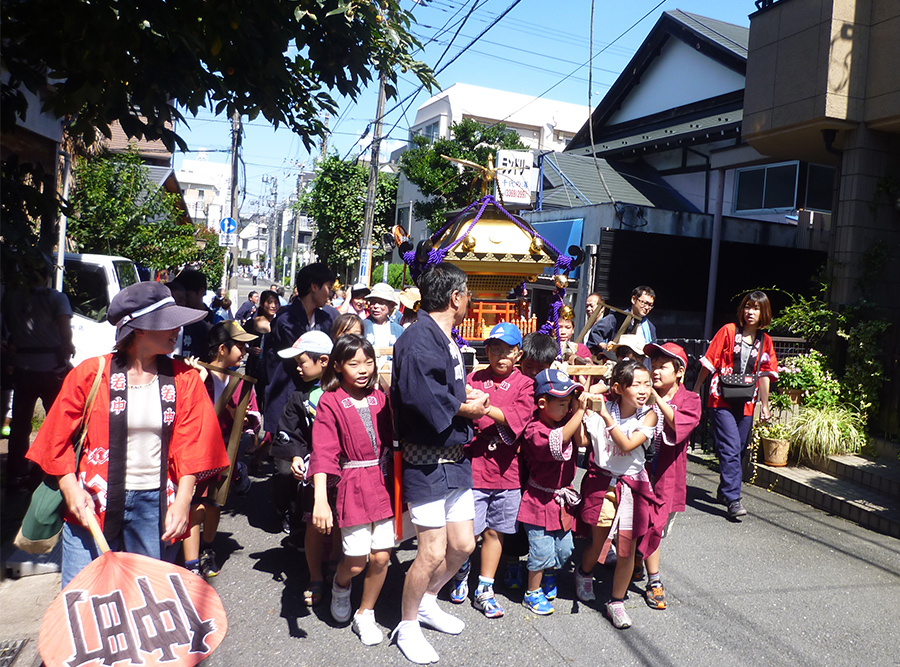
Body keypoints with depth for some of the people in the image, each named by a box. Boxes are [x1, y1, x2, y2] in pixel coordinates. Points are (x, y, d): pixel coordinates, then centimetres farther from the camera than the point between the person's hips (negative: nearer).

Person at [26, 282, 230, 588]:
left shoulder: (184, 379, 1)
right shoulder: (91, 373, -2)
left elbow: (191, 448, -1)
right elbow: (59, 438, 3)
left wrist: (182, 502, -8)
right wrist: (71, 489, -7)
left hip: (155, 505, 1)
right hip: (92, 504, -1)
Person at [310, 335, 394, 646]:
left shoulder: (380, 398, 7)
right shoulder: (330, 402, -6)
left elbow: (392, 437, 12)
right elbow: (323, 452, -13)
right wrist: (320, 500, -22)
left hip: (384, 481, 4)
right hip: (354, 485, -3)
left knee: (381, 556, 5)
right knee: (356, 561, -1)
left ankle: (365, 614, 28)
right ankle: (340, 585, 36)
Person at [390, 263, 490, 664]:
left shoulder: (448, 340, 13)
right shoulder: (418, 338, -18)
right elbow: (422, 398, -30)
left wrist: (469, 398, -1)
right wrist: (467, 408, -15)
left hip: (456, 458, 9)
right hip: (427, 462, -9)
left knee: (463, 545, 15)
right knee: (433, 552, -1)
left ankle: (427, 602, 38)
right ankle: (408, 627, 22)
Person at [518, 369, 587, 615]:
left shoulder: (564, 421, 4)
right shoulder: (534, 430, -21)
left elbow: (579, 442, -7)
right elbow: (558, 441, -37)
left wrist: (577, 410, -14)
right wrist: (579, 412, -38)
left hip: (562, 499, 7)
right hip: (540, 500, -7)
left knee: (564, 549, 15)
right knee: (542, 550, 1)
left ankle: (549, 577, 45)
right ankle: (532, 593, 23)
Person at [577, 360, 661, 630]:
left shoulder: (648, 415, -8)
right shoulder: (602, 408, -9)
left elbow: (627, 445, -21)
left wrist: (607, 417, -29)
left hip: (632, 485, 1)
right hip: (601, 482, 0)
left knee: (627, 549, 3)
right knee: (599, 542, 10)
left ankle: (616, 602, 23)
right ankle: (584, 573, 44)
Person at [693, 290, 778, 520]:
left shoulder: (765, 341, 8)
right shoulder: (728, 331, -2)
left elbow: (764, 375, 10)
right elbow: (709, 363, 1)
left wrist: (764, 405, 8)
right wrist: (695, 391, 3)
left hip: (746, 403, 4)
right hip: (722, 400, -4)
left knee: (739, 450, 9)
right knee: (731, 448, -13)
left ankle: (724, 491, 27)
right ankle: (733, 500, -12)